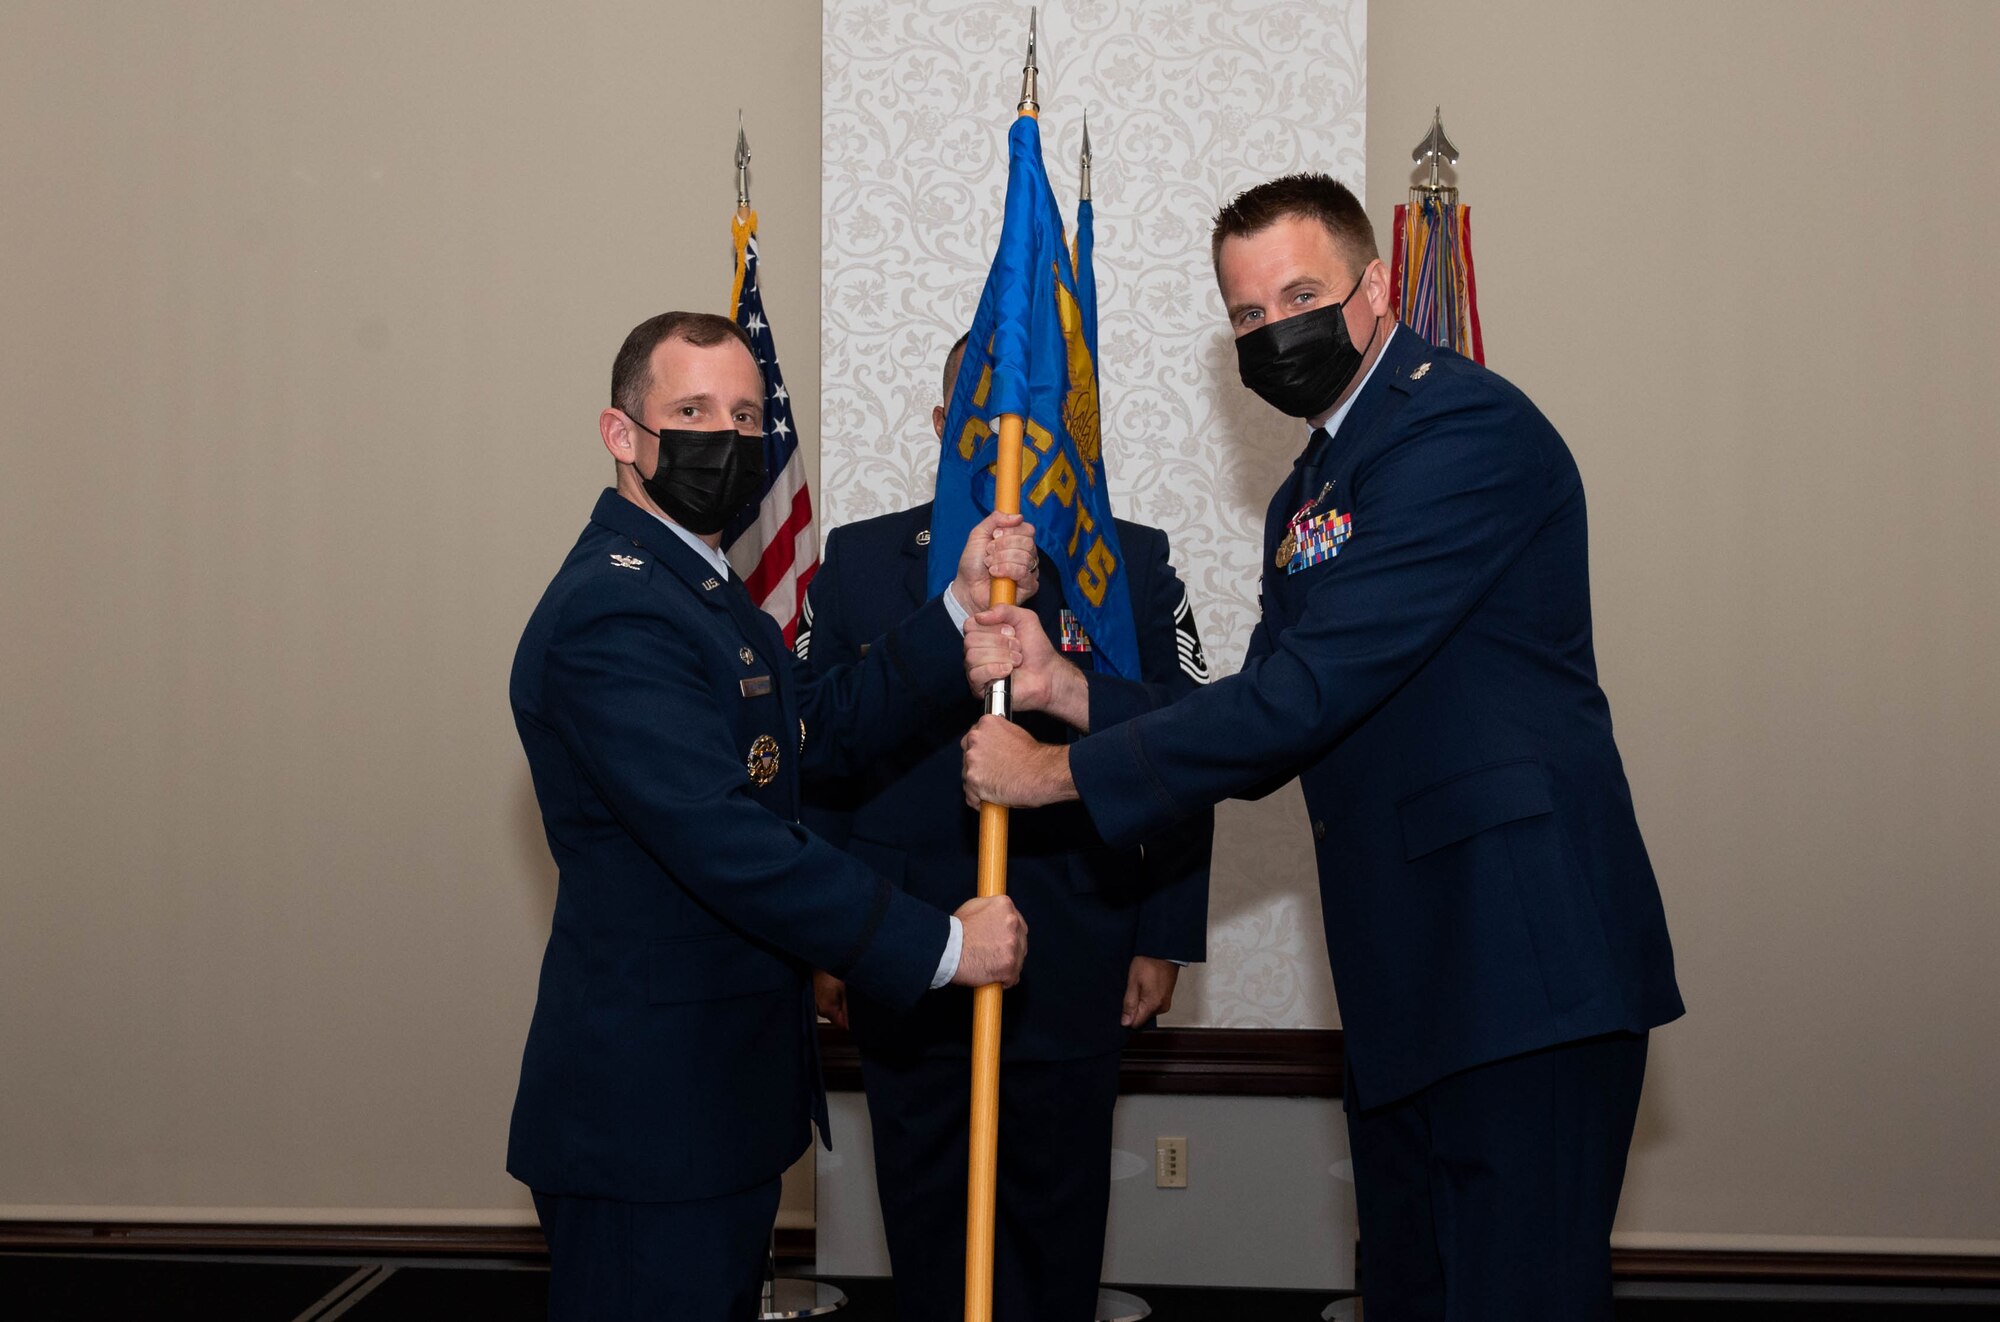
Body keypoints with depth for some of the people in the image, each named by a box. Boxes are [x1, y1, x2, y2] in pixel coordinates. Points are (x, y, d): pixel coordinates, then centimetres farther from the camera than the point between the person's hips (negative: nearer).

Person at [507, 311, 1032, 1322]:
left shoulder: (690, 586, 15)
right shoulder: (613, 613, -21)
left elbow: (823, 732, 10)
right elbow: (731, 847, -27)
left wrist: (962, 607, 0)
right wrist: (942, 945, -21)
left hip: (718, 1093, 11)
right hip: (650, 1110, -11)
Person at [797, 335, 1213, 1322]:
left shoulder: (1132, 564, 3)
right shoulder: (858, 560, 5)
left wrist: (1165, 941, -2)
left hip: (1071, 971, -1)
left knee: (1057, 1233, 10)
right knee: (925, 1238, 12)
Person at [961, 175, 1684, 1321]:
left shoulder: (1467, 429, -13)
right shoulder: (1309, 498, 19)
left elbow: (1310, 690, -19)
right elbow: (1272, 733, 15)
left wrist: (1062, 773, -12)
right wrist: (1068, 686, 1)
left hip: (1527, 965, -9)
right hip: (1409, 979, 9)